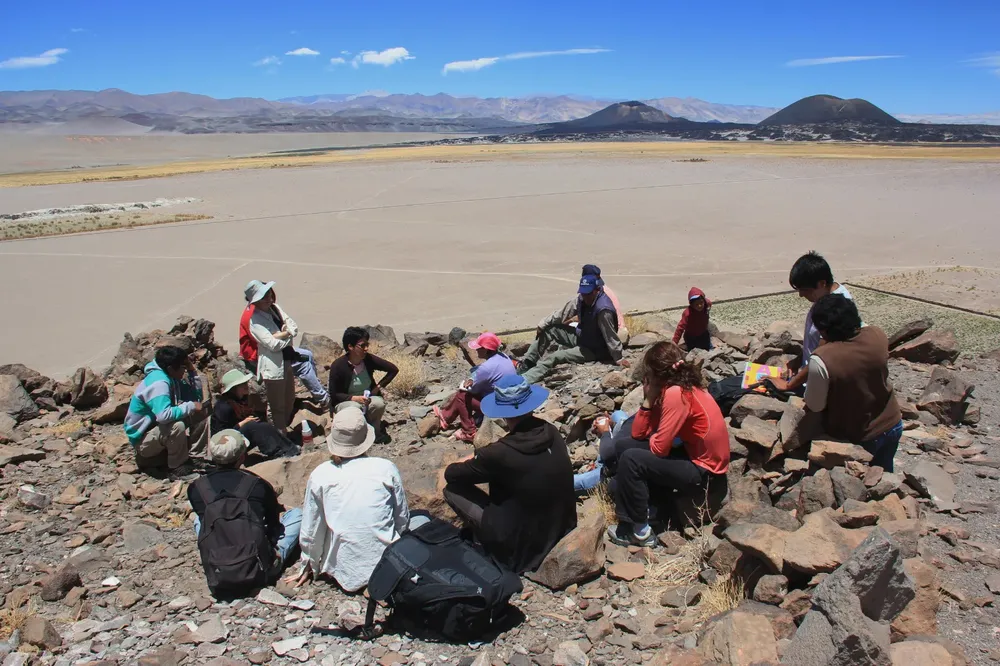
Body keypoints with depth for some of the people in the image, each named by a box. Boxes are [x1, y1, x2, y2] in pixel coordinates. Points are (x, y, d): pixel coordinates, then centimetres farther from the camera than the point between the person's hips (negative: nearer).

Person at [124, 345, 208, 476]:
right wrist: (191, 406, -30)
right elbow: (164, 415, -43)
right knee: (177, 426, -36)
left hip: (160, 428, 9)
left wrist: (192, 371, -7)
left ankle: (195, 456, 4)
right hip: (143, 439, -9)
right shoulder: (158, 383, -29)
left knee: (201, 415, 1)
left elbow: (196, 397, 3)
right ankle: (178, 466, -14)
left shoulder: (172, 378, 0)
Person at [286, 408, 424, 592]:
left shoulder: (320, 475, -6)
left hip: (344, 572, 2)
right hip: (387, 565, -2)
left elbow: (311, 528, 4)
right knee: (421, 519, 23)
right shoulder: (386, 468, -8)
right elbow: (402, 517, 4)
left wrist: (308, 567, 21)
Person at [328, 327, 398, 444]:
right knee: (354, 409, -37)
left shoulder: (369, 359, -13)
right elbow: (334, 394, -13)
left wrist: (378, 387, -8)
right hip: (346, 401, -2)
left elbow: (394, 369, -2)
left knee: (379, 403, -32)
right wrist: (354, 398, -26)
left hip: (368, 398, 2)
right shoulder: (338, 366, -21)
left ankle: (373, 431, -4)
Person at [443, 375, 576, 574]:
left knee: (452, 489, 2)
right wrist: (480, 458, 15)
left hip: (526, 547, -6)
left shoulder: (501, 453, -25)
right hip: (563, 530, 6)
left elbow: (450, 473, -8)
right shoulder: (553, 433, -8)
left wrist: (470, 462, 13)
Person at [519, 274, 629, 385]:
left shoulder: (603, 309, -33)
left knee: (552, 358, -21)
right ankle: (526, 363, 9)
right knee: (547, 329, 4)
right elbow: (563, 313, 1)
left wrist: (618, 359, -22)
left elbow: (611, 336, -28)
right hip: (580, 336, 8)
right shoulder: (582, 299, -8)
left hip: (593, 349, -8)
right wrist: (543, 324, -1)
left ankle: (524, 380, -21)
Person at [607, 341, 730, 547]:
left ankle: (639, 531, -4)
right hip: (695, 455, 10)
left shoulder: (676, 394, -25)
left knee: (630, 459, -17)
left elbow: (659, 449, -22)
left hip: (703, 470, -10)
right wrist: (649, 399, -6)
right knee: (626, 445, 9)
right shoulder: (679, 387, 4)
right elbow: (638, 434, 4)